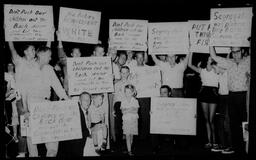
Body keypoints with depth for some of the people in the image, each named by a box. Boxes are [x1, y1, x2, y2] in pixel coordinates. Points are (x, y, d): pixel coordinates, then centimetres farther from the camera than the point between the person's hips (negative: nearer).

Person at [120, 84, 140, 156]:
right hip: (126, 120, 0)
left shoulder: (135, 101, 0)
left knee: (131, 135, 7)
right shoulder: (123, 101, 3)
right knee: (127, 135, -5)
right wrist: (130, 110, -15)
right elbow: (123, 111, -2)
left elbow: (136, 111, -6)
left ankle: (129, 147, 24)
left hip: (133, 120, 0)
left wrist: (127, 110, -13)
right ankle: (129, 150, -4)